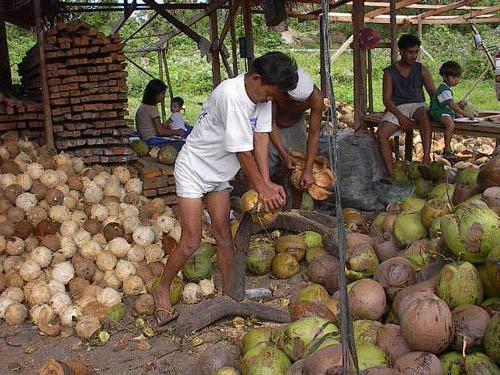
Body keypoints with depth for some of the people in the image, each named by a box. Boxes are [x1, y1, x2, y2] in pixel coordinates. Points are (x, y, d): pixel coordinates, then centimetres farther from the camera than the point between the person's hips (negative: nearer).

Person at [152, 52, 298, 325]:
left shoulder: (262, 95, -5)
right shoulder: (231, 95, -31)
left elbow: (261, 137, -7)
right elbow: (242, 151, -27)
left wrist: (267, 182, -15)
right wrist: (261, 187, -20)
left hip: (219, 172, 8)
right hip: (193, 169, -7)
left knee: (223, 232, 10)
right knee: (191, 242, -5)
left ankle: (228, 292, 21)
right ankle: (162, 290, 15)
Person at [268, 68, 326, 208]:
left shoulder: (316, 97, -32)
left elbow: (314, 134, -28)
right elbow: (271, 124, -26)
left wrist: (308, 170, -31)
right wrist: (283, 154, -29)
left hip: (295, 126, 2)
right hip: (272, 127, -1)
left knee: (298, 174, 0)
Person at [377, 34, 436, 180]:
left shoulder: (421, 70, 10)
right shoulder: (389, 72, 6)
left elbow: (433, 93, 6)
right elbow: (387, 99, -2)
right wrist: (400, 116, -18)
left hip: (416, 105, 0)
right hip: (396, 109, 0)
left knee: (424, 114, -38)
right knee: (381, 134, -28)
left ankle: (426, 157, -44)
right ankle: (391, 175, -31)